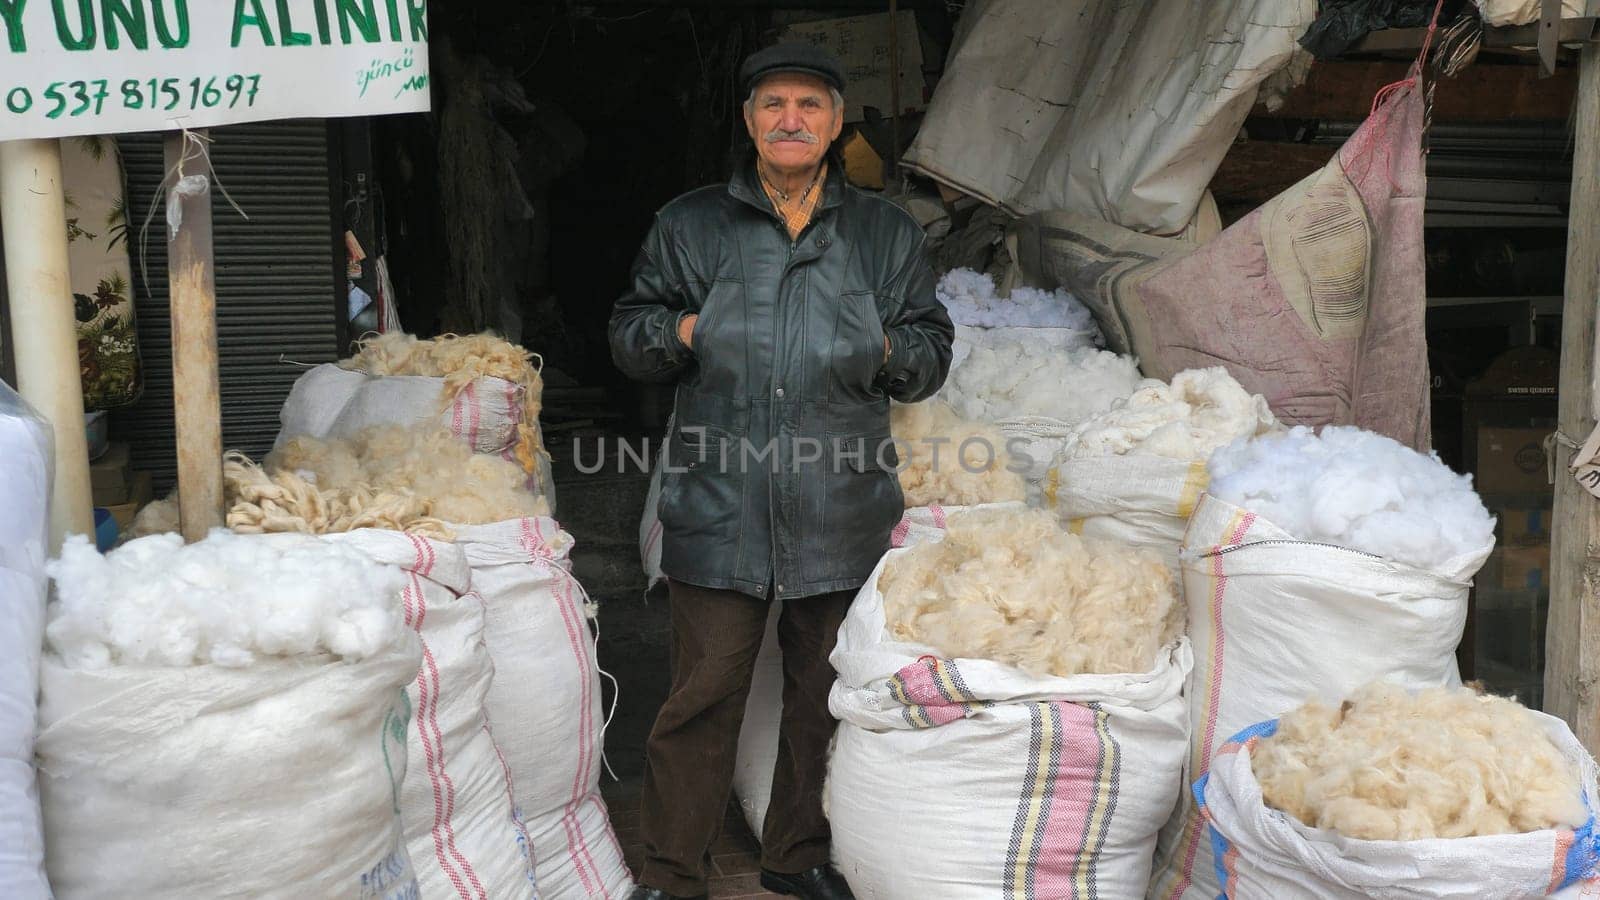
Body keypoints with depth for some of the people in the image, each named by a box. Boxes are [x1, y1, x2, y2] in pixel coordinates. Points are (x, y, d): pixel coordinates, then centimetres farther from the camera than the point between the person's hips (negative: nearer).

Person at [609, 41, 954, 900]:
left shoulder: (887, 234, 11)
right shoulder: (689, 225, 8)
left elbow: (932, 352, 13)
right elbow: (629, 335, 10)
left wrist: (888, 349, -9)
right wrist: (681, 331, -10)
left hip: (841, 514, 2)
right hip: (719, 513, -1)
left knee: (825, 693, 13)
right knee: (704, 692, 2)